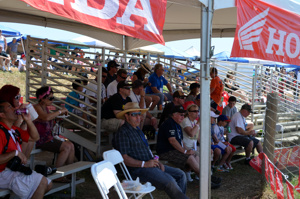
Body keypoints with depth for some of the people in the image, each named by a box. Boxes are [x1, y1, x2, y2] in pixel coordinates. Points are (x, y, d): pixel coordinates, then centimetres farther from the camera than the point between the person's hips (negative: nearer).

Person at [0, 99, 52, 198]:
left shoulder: (14, 130, 11)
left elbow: (34, 137, 18)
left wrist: (28, 120, 6)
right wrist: (16, 153, -24)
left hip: (17, 169, 10)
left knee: (48, 185, 11)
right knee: (42, 182, -20)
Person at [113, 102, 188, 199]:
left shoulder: (138, 130, 22)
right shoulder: (122, 133, -9)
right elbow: (124, 158, -17)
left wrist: (156, 161, 7)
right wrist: (144, 164, -20)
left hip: (150, 165, 10)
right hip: (138, 169, -10)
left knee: (180, 175, 3)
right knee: (169, 181, -25)